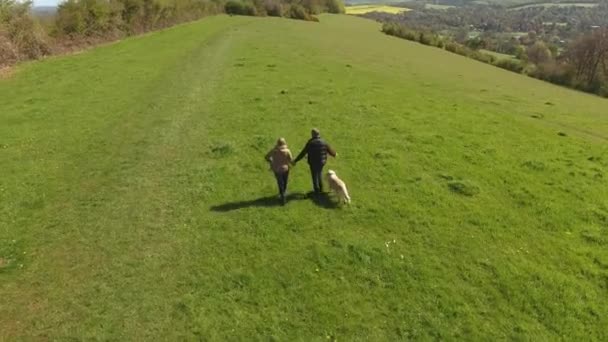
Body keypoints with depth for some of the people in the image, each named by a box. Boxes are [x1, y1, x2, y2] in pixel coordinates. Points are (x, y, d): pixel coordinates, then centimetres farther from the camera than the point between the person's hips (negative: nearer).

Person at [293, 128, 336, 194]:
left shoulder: (310, 143, -18)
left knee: (315, 176, 15)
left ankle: (317, 190, 25)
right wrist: (334, 154, 27)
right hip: (321, 162, 3)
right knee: (320, 174, 26)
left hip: (313, 163, -3)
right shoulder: (323, 142, -8)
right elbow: (330, 150, 4)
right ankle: (321, 189, 32)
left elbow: (303, 153, -17)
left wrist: (295, 161, -11)